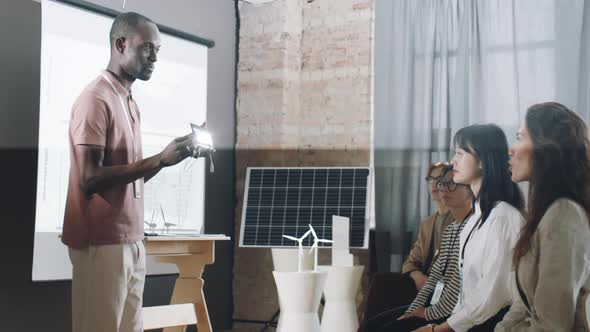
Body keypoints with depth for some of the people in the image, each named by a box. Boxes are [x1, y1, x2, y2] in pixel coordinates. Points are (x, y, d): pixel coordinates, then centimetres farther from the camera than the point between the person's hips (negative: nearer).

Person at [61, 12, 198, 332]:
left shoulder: (130, 103, 16)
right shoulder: (95, 99, -11)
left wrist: (173, 153, 4)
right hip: (101, 242, -8)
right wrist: (160, 159, -18)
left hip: (130, 240, 8)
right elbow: (90, 179, -18)